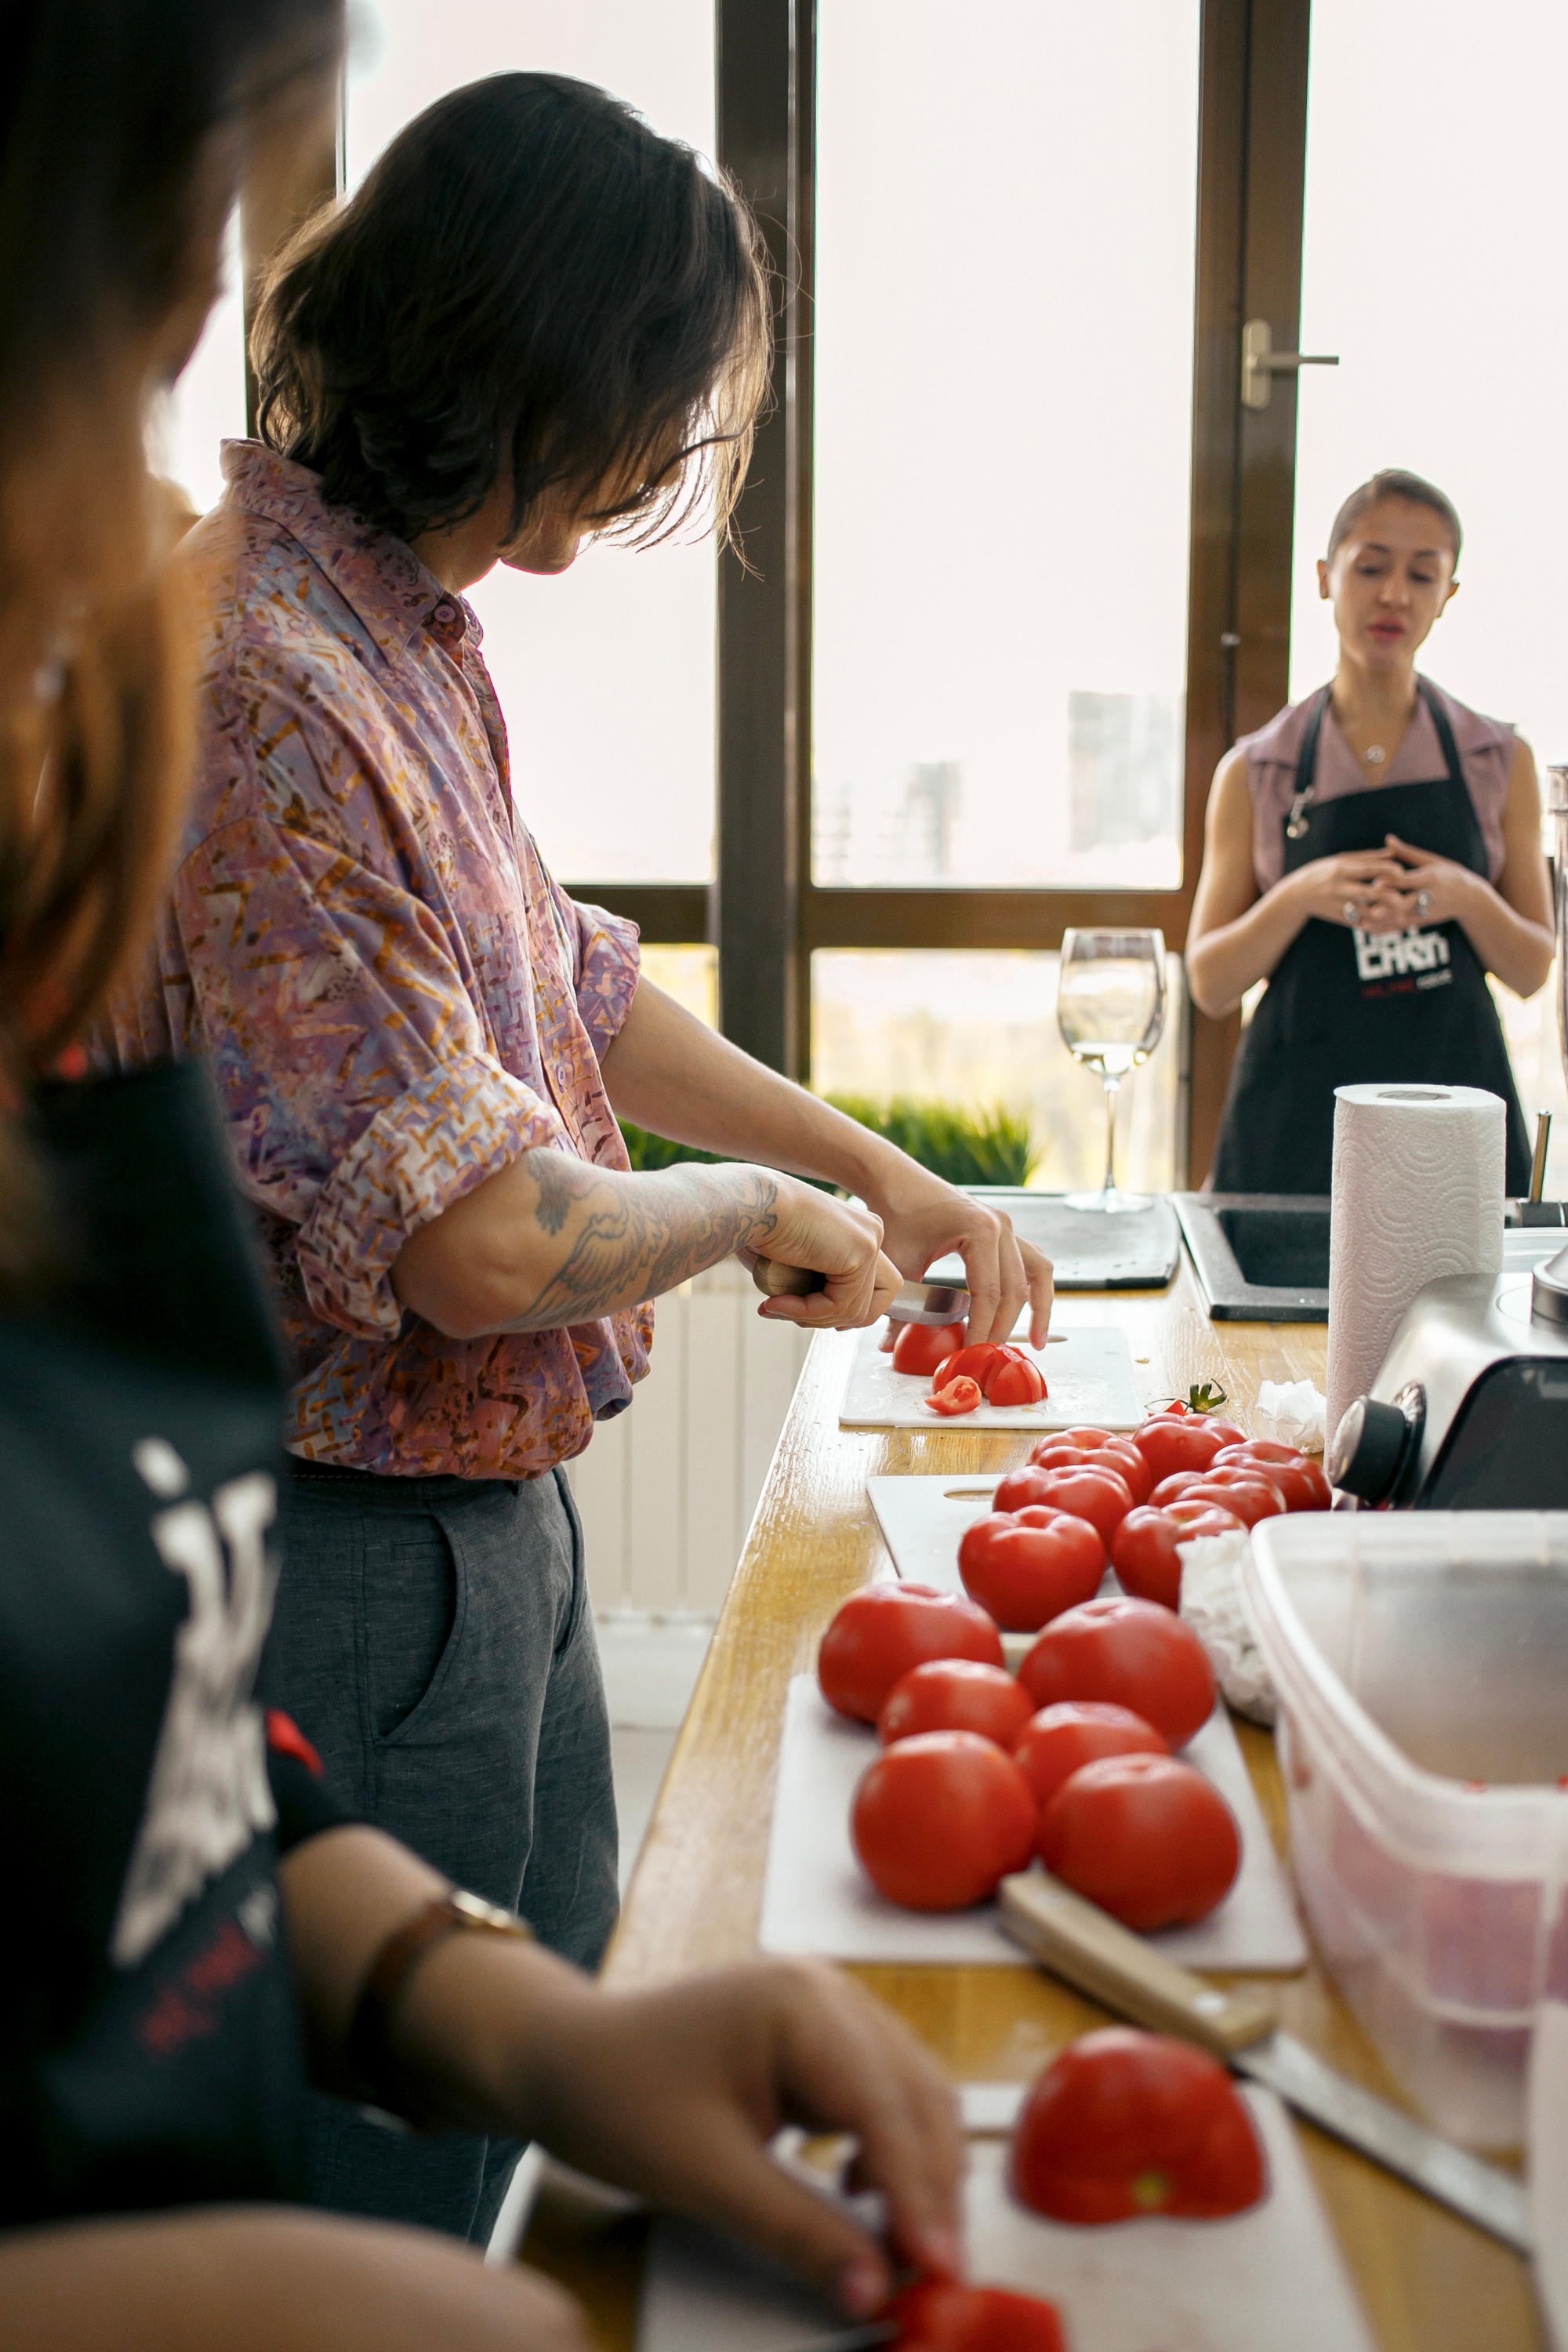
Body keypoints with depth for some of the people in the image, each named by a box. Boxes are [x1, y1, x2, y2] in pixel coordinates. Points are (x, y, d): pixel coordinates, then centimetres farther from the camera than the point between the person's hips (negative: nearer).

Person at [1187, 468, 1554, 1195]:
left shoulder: (1500, 762, 6)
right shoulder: (1255, 772, 3)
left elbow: (1531, 970, 7)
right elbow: (1210, 985, 1)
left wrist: (1467, 899, -13)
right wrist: (1299, 896, -17)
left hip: (1454, 1101, 1)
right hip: (1298, 1119, -1)